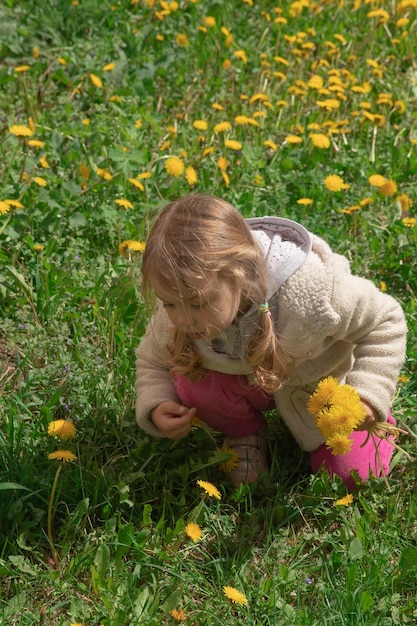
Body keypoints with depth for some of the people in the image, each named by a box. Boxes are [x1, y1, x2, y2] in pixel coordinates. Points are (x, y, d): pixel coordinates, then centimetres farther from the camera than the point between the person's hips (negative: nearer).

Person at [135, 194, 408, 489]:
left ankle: (376, 415, 23)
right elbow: (153, 363, -8)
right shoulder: (180, 307, -31)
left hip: (319, 383, -2)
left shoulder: (307, 290, -42)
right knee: (191, 382, -28)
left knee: (350, 474, -10)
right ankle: (245, 434, 5)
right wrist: (156, 407, -30)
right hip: (247, 382, 2)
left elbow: (386, 321, -23)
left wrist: (369, 395, -35)